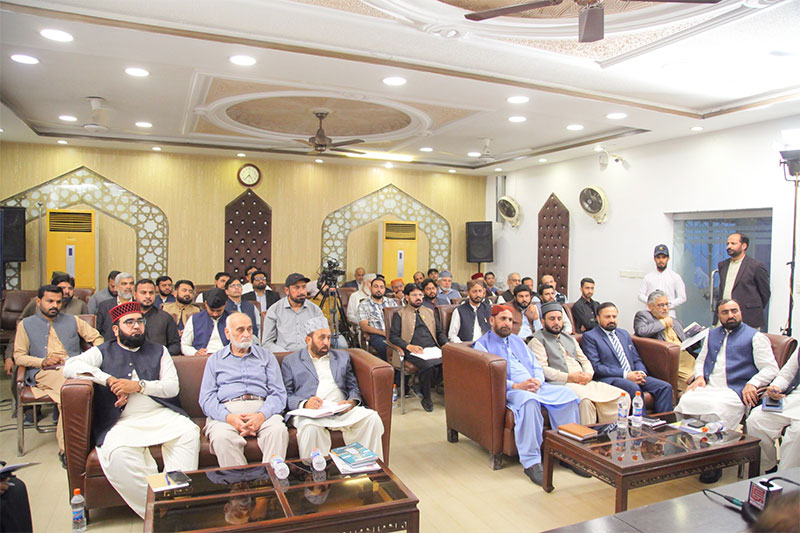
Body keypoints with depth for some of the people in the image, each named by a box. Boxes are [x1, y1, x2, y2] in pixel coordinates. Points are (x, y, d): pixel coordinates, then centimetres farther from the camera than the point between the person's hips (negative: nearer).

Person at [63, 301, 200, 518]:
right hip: (123, 422, -1)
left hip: (161, 415, 2)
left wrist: (138, 385, -8)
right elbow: (70, 366, -2)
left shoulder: (158, 351, 21)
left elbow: (173, 387, 8)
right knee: (116, 452, -34)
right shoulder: (103, 352, 17)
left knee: (189, 432, -29)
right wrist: (109, 380, -11)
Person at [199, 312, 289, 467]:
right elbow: (206, 399, 7)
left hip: (261, 408, 0)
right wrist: (229, 418, -14)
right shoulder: (215, 360, 19)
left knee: (279, 430, -31)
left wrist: (262, 415, -14)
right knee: (221, 437, -33)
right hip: (226, 411, 0)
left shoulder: (266, 356, 19)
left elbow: (278, 393, 8)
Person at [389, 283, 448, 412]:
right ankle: (426, 398, -12)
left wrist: (446, 345, 1)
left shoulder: (430, 312, 26)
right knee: (429, 365, -36)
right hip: (414, 352, -4)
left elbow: (440, 332, 23)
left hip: (433, 349, 4)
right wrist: (409, 346, -14)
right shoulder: (400, 314, 13)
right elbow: (393, 336, 3)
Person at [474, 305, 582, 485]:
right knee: (529, 401, -38)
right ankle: (531, 462, -32)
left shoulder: (517, 341, 28)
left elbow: (536, 365, 21)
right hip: (510, 390, -6)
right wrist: (516, 386, -19)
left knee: (567, 394, -18)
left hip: (536, 387, 6)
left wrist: (538, 380, -3)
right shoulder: (482, 344, 7)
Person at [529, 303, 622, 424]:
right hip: (560, 384, -7)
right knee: (586, 400, -36)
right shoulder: (537, 340, 5)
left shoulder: (569, 338, 29)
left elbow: (584, 360, 23)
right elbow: (542, 369, -7)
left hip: (584, 382, 7)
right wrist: (569, 377, -15)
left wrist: (588, 374, 0)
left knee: (621, 396, -13)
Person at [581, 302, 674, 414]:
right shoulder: (589, 336, 0)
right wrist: (625, 375, -15)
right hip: (609, 379, -7)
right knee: (634, 388, -34)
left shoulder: (624, 334, 23)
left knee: (665, 387, -14)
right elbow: (596, 367, -9)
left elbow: (637, 360, 22)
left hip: (633, 376, 7)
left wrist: (641, 373, -3)